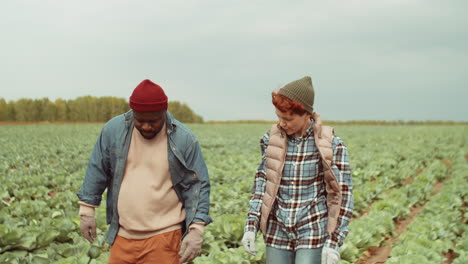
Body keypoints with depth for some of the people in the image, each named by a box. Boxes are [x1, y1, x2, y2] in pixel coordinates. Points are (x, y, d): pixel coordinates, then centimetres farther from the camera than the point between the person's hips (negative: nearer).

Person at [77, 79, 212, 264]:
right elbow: (97, 170, 10)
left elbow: (198, 186, -4)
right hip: (122, 235, 3)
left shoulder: (184, 140, -7)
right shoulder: (114, 130, -1)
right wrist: (87, 210, 10)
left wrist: (196, 230, -11)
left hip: (163, 237, -3)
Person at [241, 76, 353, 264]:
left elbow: (343, 195, -7)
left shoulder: (331, 145, -9)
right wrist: (251, 226, 1)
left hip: (313, 232, -3)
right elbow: (262, 184, 7)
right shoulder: (272, 140, 0)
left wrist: (334, 243, -11)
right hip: (277, 231, 4)